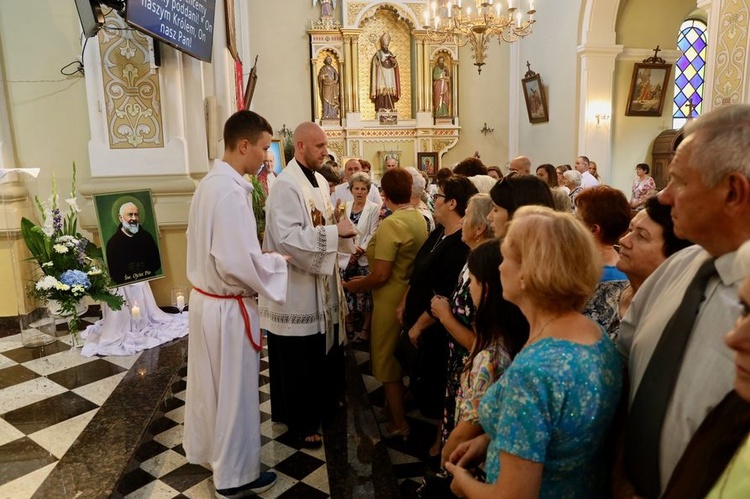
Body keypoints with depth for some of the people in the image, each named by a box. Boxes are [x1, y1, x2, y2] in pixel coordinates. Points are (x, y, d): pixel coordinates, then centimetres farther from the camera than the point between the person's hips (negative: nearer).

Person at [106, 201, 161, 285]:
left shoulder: (146, 236, 9)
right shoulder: (113, 242, 1)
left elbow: (157, 262, 11)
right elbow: (113, 272, 0)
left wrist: (147, 271, -4)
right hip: (126, 285, 0)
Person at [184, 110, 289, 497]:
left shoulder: (210, 182, 6)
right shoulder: (230, 190, -24)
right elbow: (238, 263, -29)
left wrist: (263, 257, 9)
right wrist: (278, 262, -12)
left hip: (205, 299, 9)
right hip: (228, 308, -9)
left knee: (210, 384, 24)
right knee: (234, 392, 8)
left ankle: (206, 449, 45)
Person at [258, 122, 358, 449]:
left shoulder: (320, 181, 10)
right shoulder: (286, 185, -19)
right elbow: (287, 238, -28)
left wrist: (342, 227, -3)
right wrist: (336, 231, -25)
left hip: (322, 284, 9)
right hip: (296, 289, -9)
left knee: (325, 351, 21)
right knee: (299, 360, 6)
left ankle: (324, 403, 42)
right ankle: (301, 422, 23)